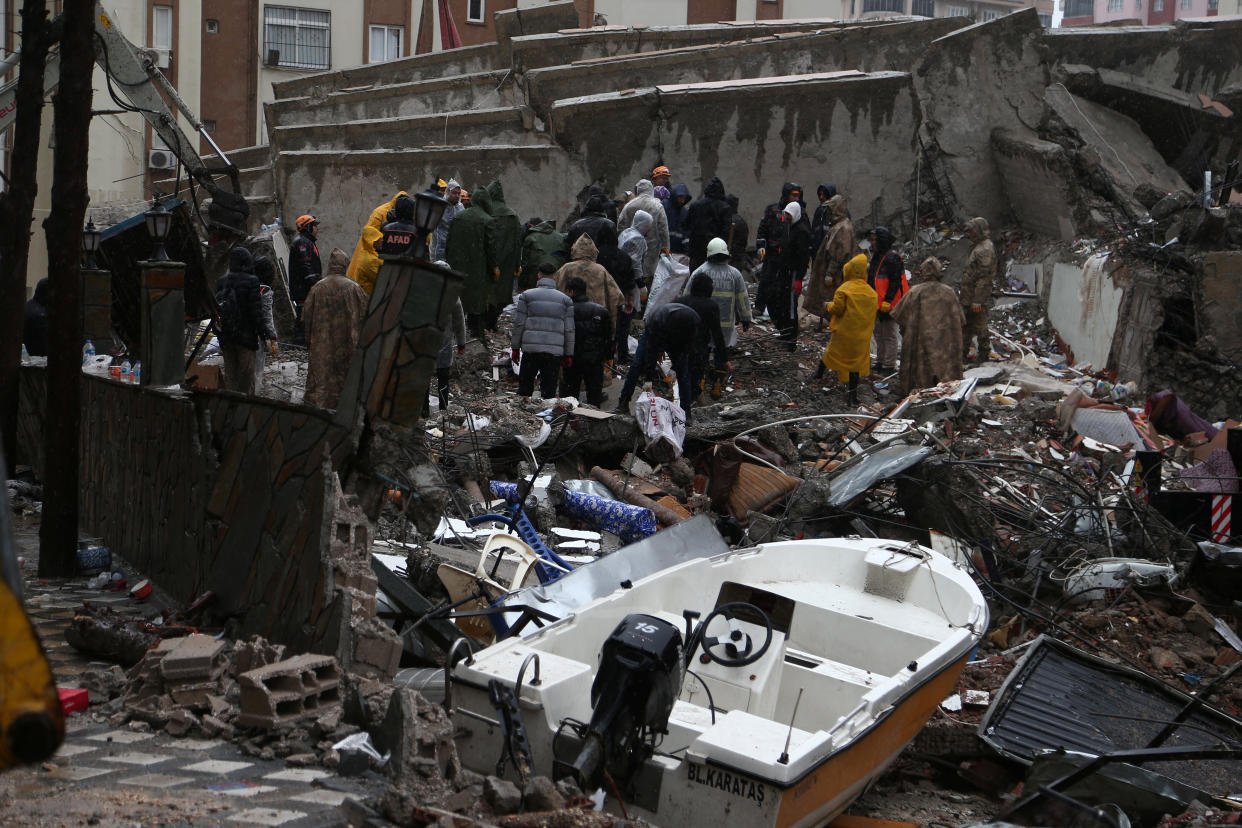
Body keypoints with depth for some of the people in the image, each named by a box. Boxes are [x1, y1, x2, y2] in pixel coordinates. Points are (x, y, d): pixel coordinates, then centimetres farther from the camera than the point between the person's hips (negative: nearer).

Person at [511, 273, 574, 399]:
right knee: (549, 388, 2)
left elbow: (519, 323, 4)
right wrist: (569, 354, 9)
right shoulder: (566, 299, 14)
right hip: (555, 350, 1)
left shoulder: (527, 295, 11)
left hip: (531, 348, -1)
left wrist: (515, 347, 8)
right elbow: (569, 329, 8)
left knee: (525, 385, 6)